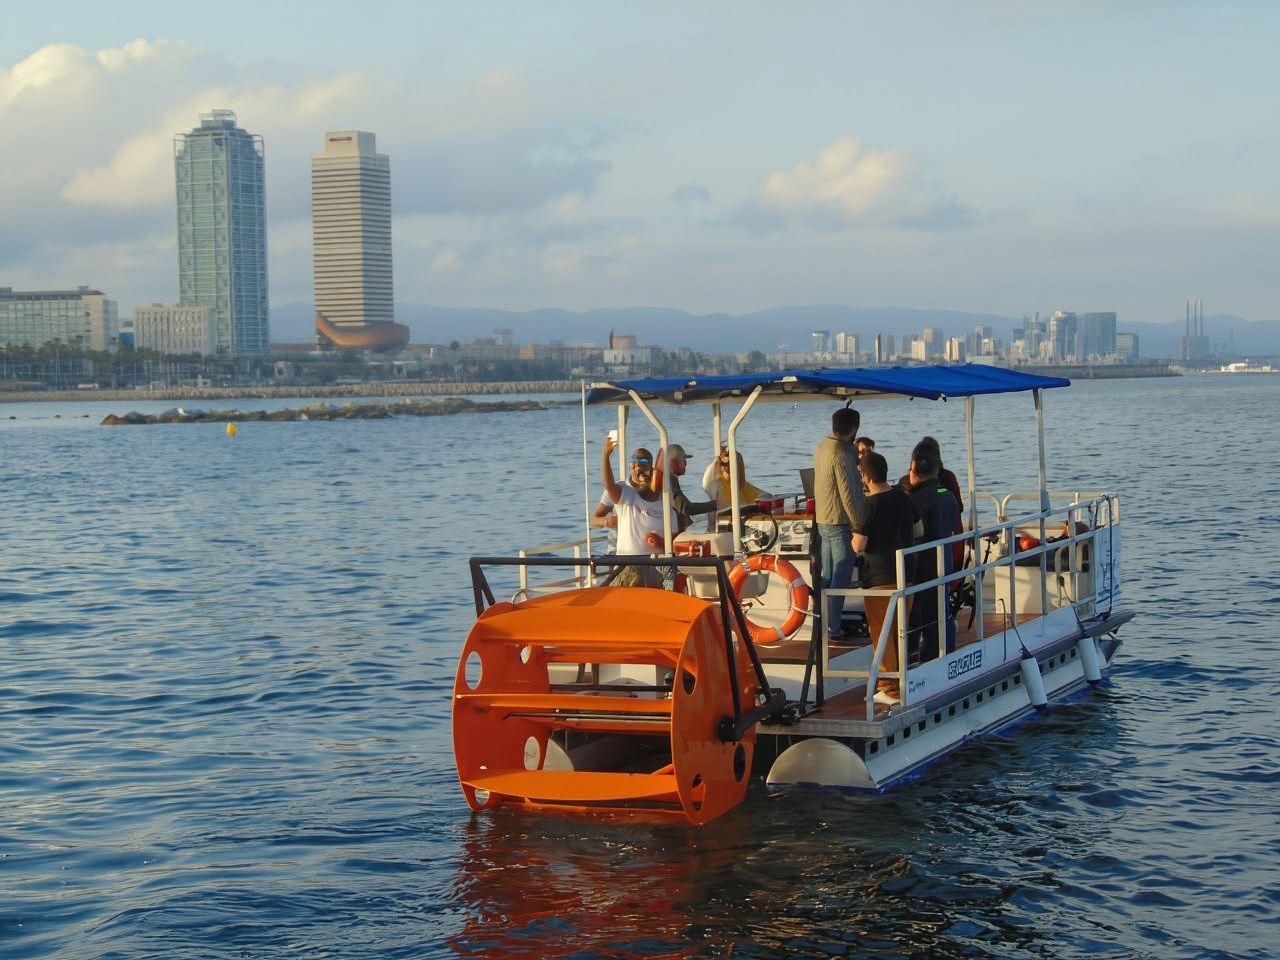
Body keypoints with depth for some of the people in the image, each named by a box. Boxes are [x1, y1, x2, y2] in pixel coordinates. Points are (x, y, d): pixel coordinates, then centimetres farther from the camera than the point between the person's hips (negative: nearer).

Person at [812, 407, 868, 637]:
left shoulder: (822, 448, 8)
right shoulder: (841, 454, -19)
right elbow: (848, 495, -20)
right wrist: (860, 526, -15)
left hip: (822, 521, 9)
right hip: (840, 523, -9)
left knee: (826, 576, 13)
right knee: (841, 578, -3)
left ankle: (824, 624, 18)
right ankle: (832, 627, -2)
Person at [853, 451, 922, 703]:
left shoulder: (869, 505, -17)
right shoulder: (903, 497, 4)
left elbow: (858, 545, -18)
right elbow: (919, 531, 13)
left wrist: (855, 534, 3)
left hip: (879, 576, -7)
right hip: (905, 573, 7)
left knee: (882, 633, 2)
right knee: (900, 631, 18)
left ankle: (890, 689, 5)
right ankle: (902, 680, 26)